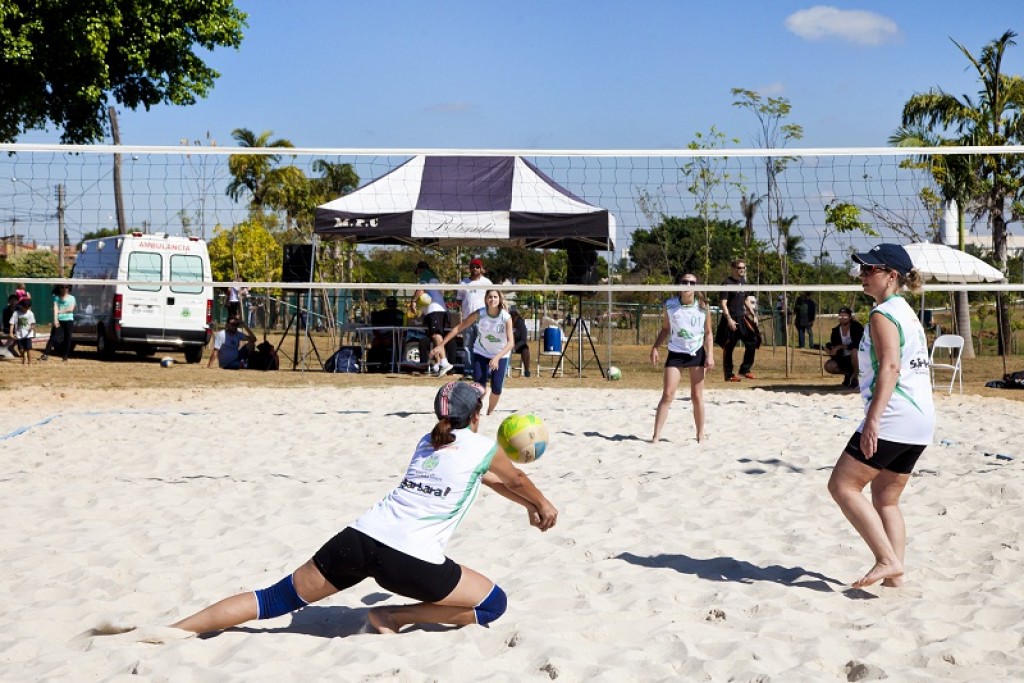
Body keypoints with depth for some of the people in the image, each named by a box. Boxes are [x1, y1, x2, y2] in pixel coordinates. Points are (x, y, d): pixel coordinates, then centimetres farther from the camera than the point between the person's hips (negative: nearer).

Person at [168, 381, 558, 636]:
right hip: (409, 560, -6)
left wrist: (528, 505, 51)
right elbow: (517, 480, 29)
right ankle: (394, 617, 3)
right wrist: (543, 505, 49)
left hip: (360, 538, 6)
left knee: (275, 600, 15)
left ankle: (174, 630, 5)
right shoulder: (484, 447, 8)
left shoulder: (427, 442, 26)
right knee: (494, 604, 10)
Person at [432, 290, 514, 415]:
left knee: (496, 388, -5)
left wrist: (497, 358, -44)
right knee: (479, 386, -11)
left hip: (501, 355, -1)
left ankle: (490, 413, 20)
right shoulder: (479, 314, -20)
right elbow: (459, 328, -16)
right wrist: (441, 345, -22)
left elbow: (510, 342, -29)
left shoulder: (506, 317, -24)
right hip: (481, 353, 1)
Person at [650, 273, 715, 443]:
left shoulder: (702, 306, -5)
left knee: (697, 396, 6)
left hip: (697, 354, 0)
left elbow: (708, 333, 2)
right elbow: (665, 329, 8)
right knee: (667, 395, -6)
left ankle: (700, 435, 17)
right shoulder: (670, 305, -4)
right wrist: (655, 347, -4)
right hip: (675, 353, 0)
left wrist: (710, 355, -7)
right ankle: (656, 436, -4)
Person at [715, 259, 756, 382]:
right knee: (728, 348, 1)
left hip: (742, 317, 7)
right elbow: (723, 303, -15)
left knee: (751, 343, 4)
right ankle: (729, 375, 8)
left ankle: (745, 369, 18)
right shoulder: (727, 283, -11)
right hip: (731, 319, -7)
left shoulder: (743, 281, 11)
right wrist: (729, 319, -23)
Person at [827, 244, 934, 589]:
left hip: (893, 418, -10)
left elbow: (889, 368, -22)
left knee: (842, 485, -5)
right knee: (886, 498, 14)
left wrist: (873, 419, -27)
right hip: (921, 420, 10)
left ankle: (888, 560, -10)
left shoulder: (882, 315, -10)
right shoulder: (907, 312, 19)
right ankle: (895, 575, 10)